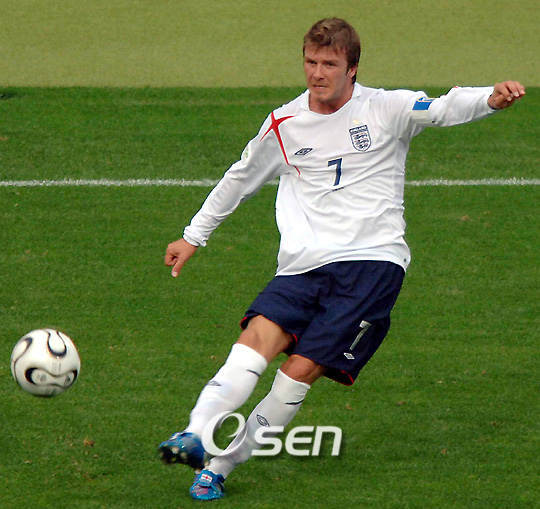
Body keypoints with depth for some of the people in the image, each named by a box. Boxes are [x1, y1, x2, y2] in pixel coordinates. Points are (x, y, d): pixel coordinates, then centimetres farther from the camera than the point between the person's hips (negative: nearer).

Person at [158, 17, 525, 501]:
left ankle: (219, 465, -11)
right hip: (303, 265, 3)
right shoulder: (284, 125, 14)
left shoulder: (385, 109, 4)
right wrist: (194, 236, 33)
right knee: (258, 337, -23)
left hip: (371, 263, -3)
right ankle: (197, 436, -37)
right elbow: (240, 179, 28)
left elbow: (446, 108, -11)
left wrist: (493, 97, -32)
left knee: (302, 368, -16)